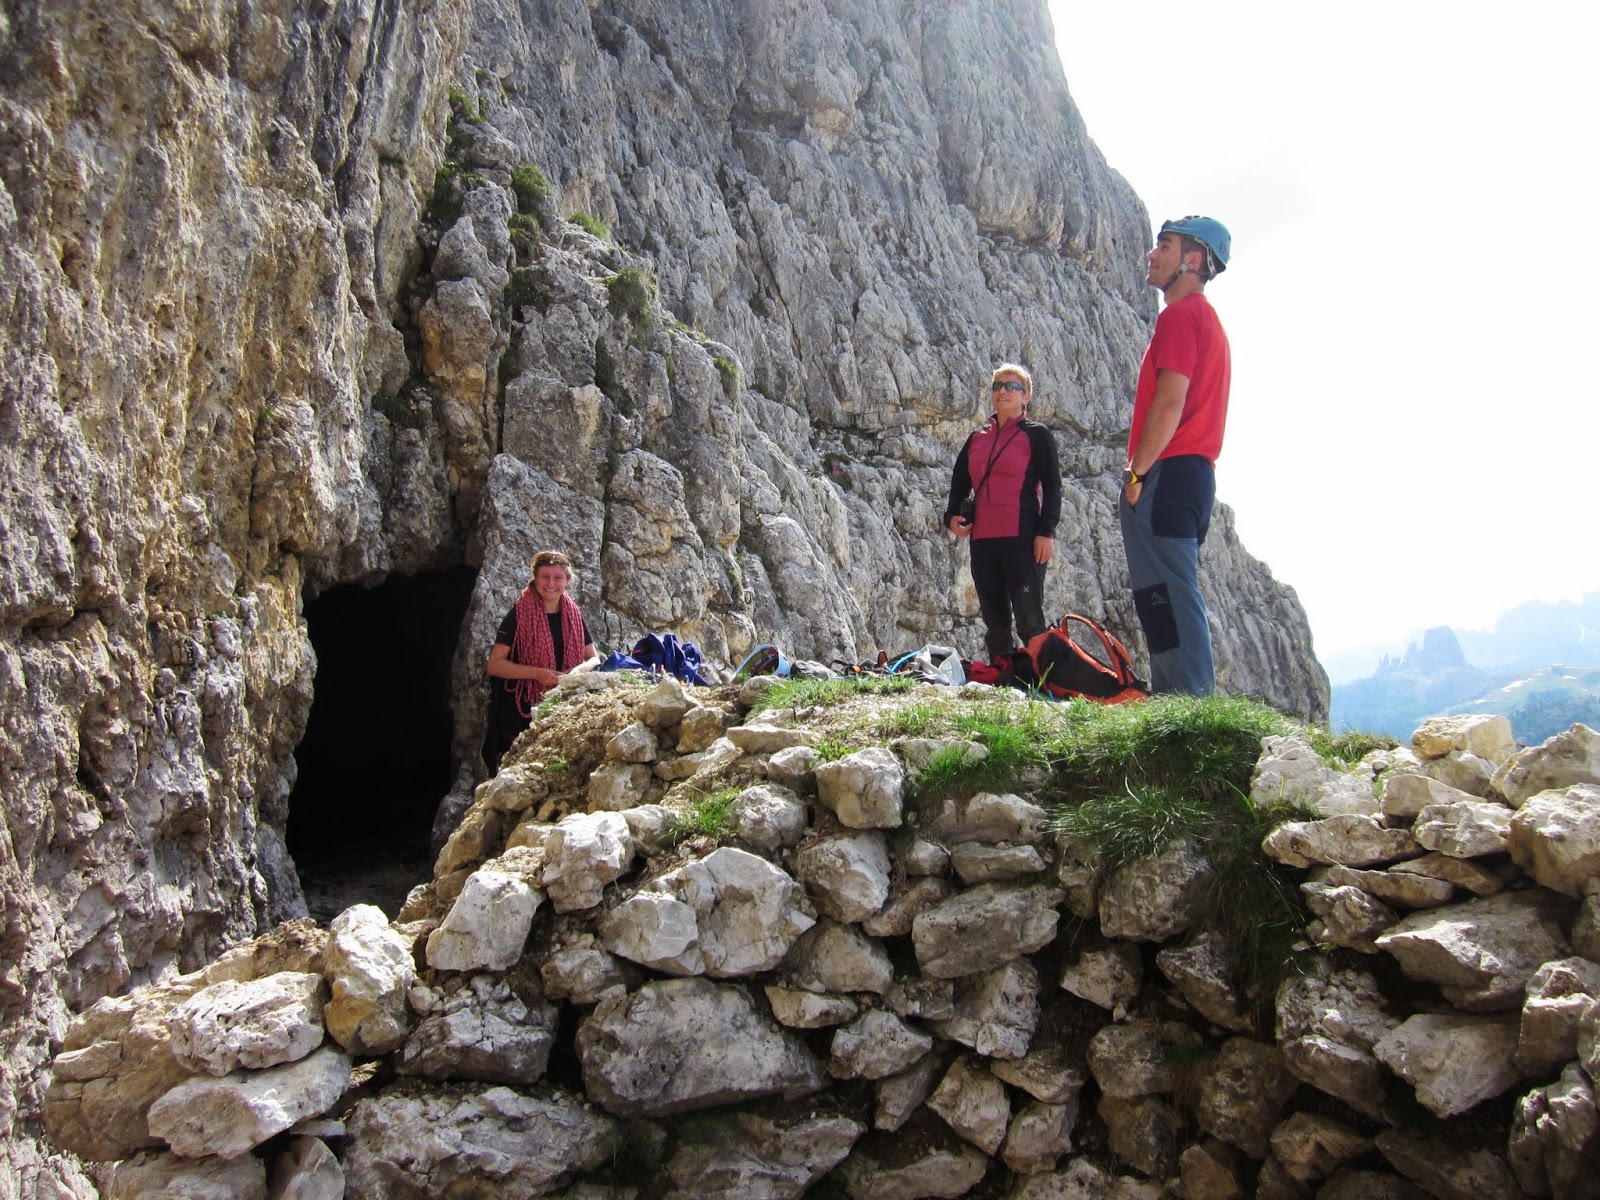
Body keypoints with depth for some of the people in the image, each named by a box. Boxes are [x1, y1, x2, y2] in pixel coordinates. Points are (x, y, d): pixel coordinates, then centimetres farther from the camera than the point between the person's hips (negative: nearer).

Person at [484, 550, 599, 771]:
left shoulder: (573, 616, 7)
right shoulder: (520, 614, -5)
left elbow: (594, 658, 11)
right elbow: (494, 664, -10)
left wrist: (578, 670, -12)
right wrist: (537, 673, -22)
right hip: (521, 714, -4)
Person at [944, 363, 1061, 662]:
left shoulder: (1036, 434, 4)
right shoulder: (977, 438, 17)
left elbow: (1052, 486, -1)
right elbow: (959, 482, 24)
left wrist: (1046, 531, -11)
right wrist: (952, 515, 6)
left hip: (1022, 537, -5)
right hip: (982, 538, 6)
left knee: (1029, 618, -9)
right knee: (993, 618, 8)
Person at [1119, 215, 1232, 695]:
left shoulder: (1180, 315, -7)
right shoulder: (1206, 318, 24)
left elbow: (1170, 403, -18)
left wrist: (1137, 473, -15)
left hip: (1168, 474, -10)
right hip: (1194, 472, 10)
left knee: (1165, 594, -11)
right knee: (1170, 595, 11)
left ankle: (1193, 702, -12)